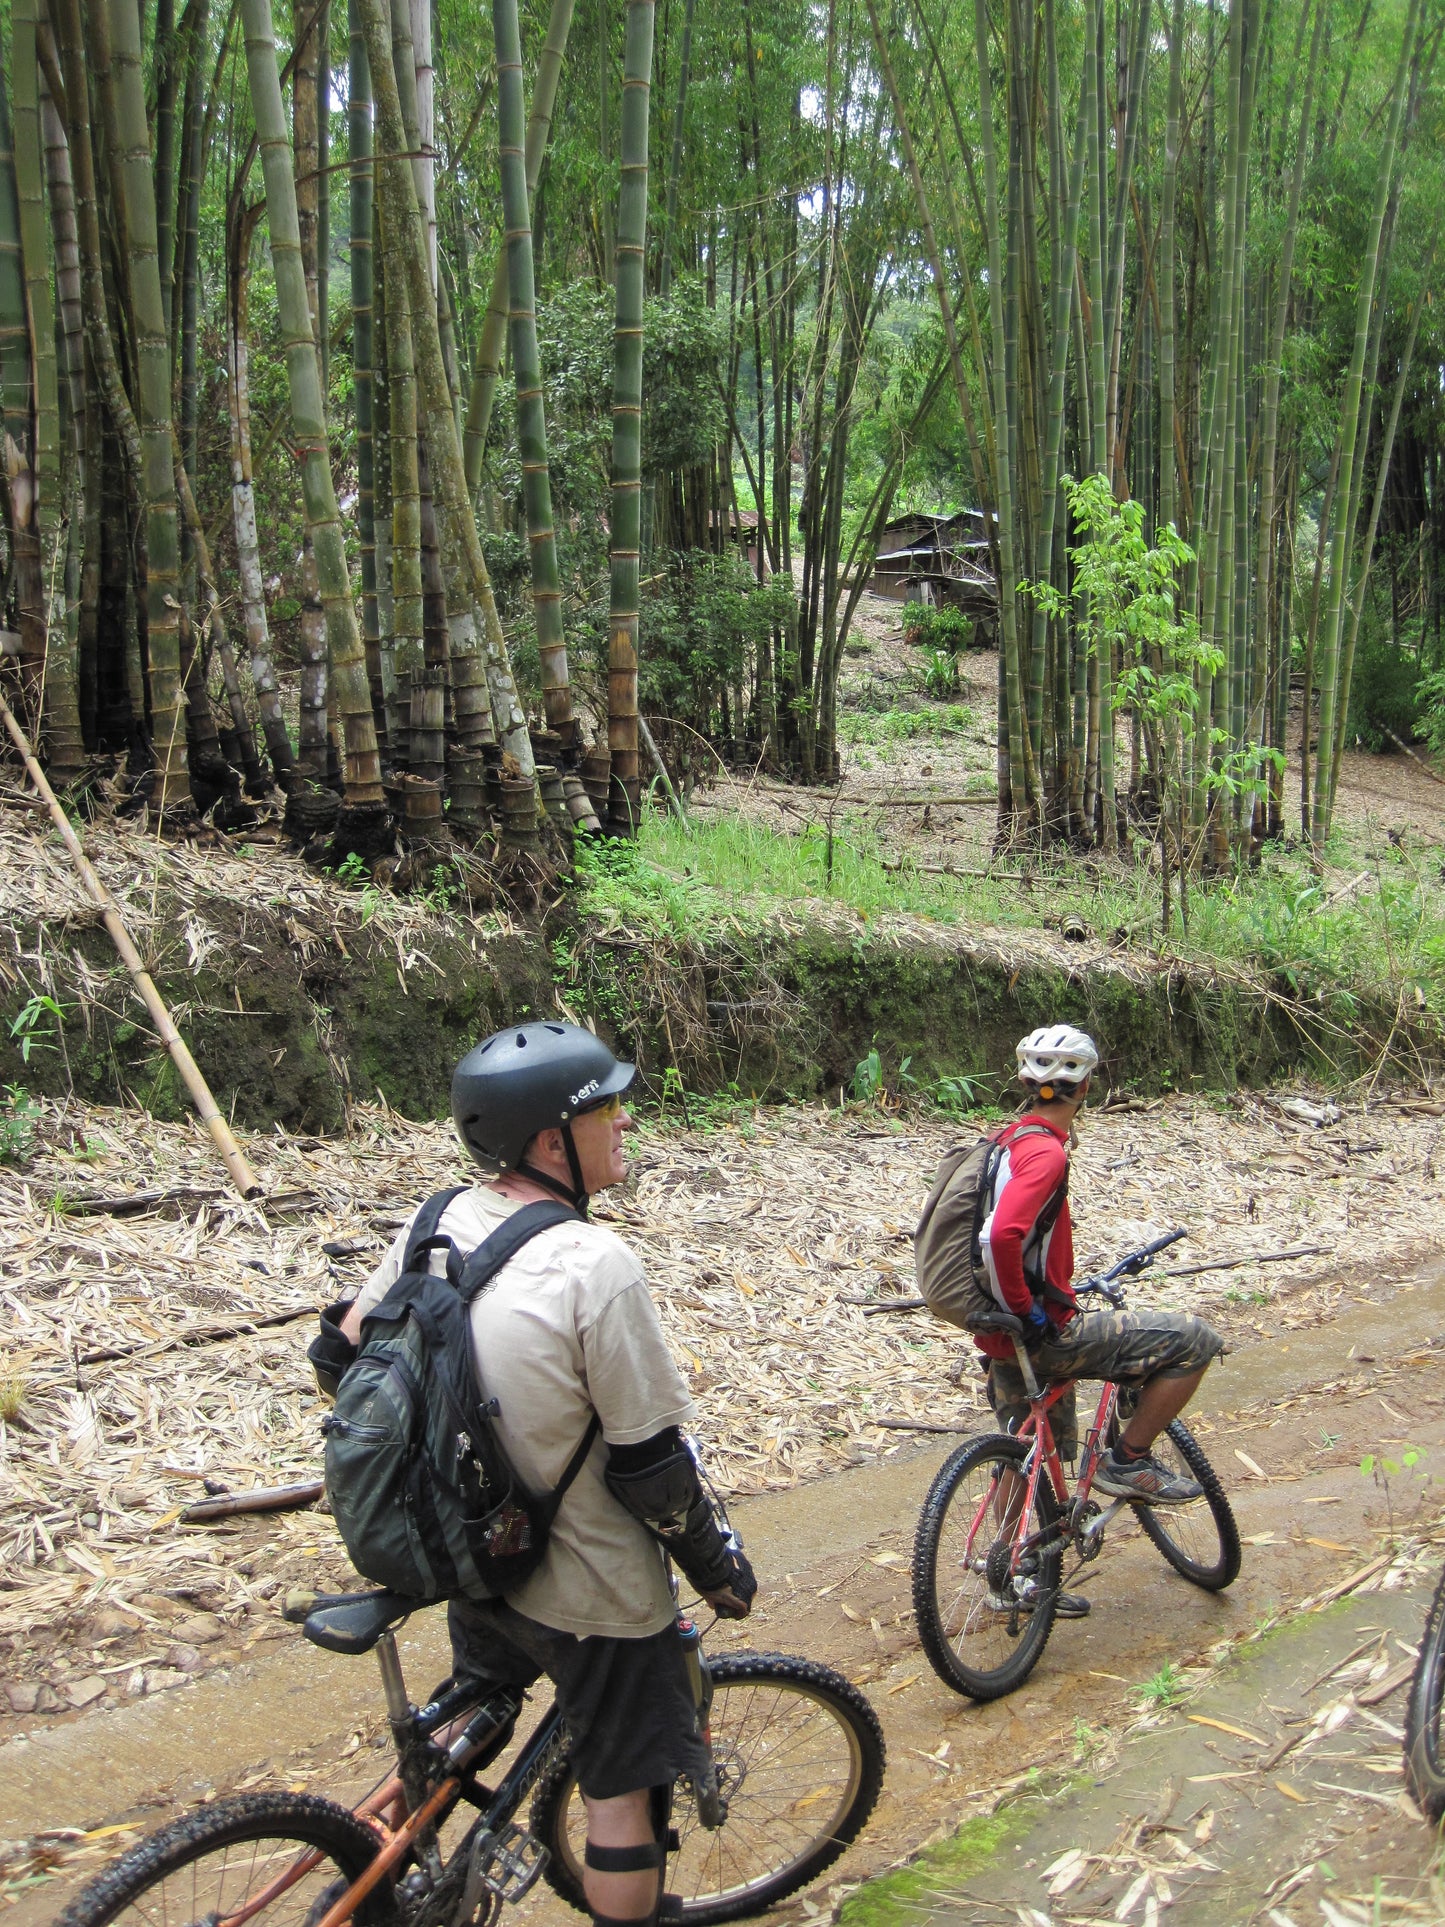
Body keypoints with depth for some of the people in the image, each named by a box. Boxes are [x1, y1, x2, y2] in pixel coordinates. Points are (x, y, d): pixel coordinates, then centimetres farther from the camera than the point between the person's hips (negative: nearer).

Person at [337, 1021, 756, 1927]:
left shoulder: (437, 1224, -8)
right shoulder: (594, 1264, -29)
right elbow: (651, 1466, -23)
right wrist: (718, 1564, -6)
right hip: (591, 1587, -7)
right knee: (626, 1789, 14)